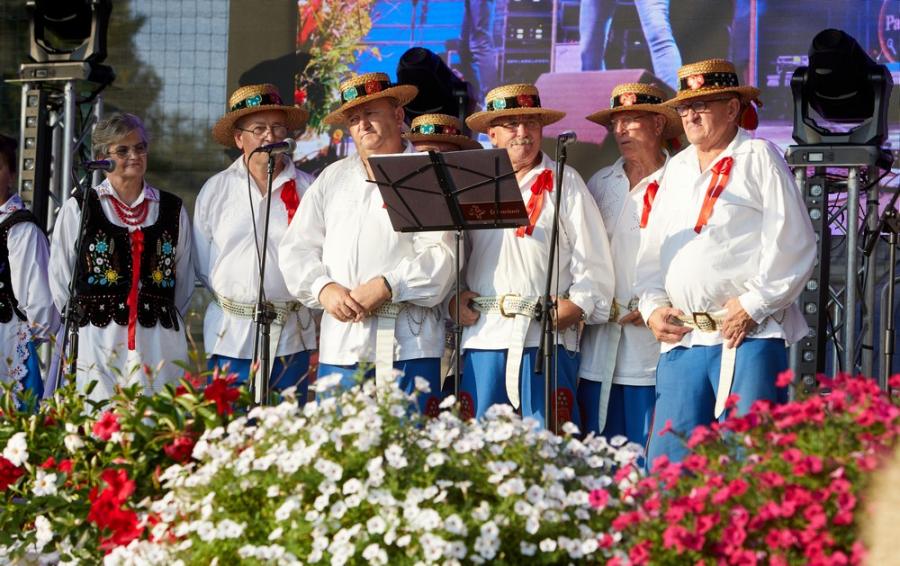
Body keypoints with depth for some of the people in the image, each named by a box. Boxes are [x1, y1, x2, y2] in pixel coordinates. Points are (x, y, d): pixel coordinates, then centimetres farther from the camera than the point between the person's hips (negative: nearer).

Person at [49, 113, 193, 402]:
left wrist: (167, 318, 13)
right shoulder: (78, 208, 6)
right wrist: (80, 316, 6)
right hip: (97, 343, -2)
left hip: (160, 345, 2)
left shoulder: (172, 210, 13)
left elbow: (184, 280, 18)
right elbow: (60, 278, 8)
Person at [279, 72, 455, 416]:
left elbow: (441, 255, -8)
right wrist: (323, 288, -3)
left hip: (408, 347, -4)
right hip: (340, 346, 4)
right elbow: (297, 248, 16)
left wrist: (386, 286, -17)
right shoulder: (332, 178, 21)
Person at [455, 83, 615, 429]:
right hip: (483, 333, 3)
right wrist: (452, 297, 3)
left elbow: (593, 257, 4)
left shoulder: (565, 183, 8)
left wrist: (578, 305, -8)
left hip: (547, 333, -3)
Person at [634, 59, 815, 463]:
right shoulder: (677, 169, 21)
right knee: (667, 460, 0)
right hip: (681, 339, 6)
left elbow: (793, 244, -5)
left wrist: (752, 305, -11)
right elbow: (652, 251, 25)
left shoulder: (758, 157, 2)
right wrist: (653, 306, 9)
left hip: (750, 335, -6)